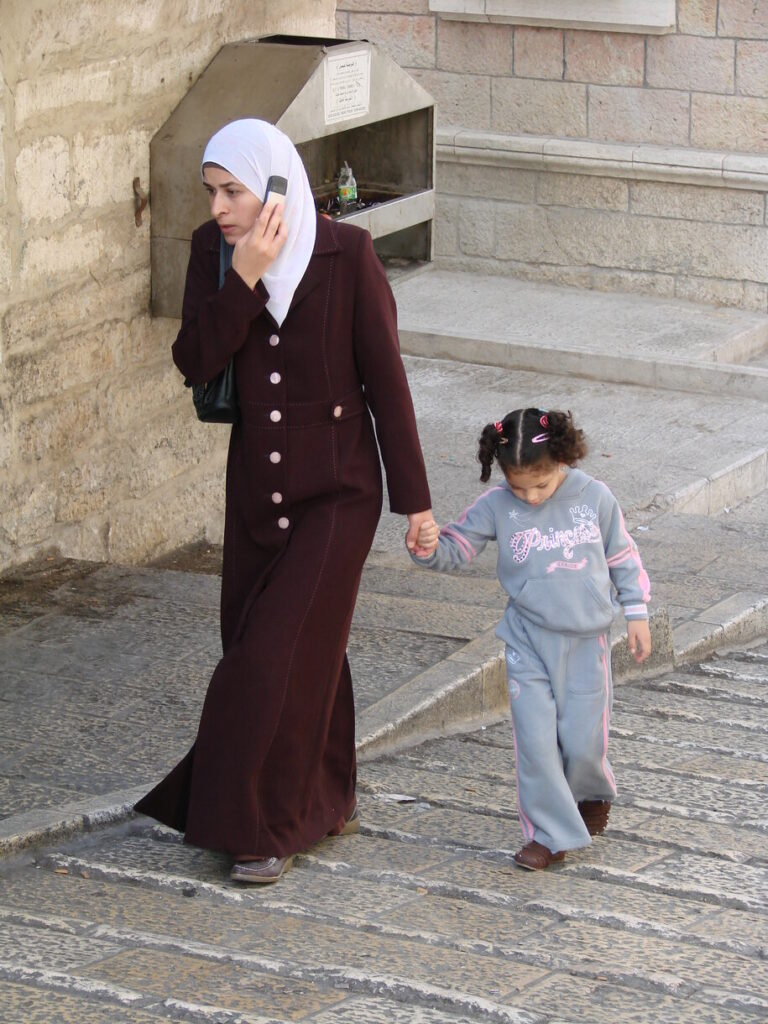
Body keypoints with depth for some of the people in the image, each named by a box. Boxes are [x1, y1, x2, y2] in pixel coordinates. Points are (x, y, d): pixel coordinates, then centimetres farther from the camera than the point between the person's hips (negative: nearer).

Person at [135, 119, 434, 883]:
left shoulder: (346, 255, -13)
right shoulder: (213, 250, -2)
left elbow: (385, 377, -10)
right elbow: (194, 362, -11)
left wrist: (412, 498, -9)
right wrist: (244, 276, -22)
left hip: (336, 489, -5)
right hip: (255, 483, 5)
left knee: (286, 654, -5)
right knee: (281, 647, 11)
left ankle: (271, 826, 7)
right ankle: (325, 804, 29)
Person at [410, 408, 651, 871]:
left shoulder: (594, 497, -4)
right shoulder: (497, 507, -5)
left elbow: (623, 555, 7)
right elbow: (457, 546, -3)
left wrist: (636, 611, 8)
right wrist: (429, 545, -25)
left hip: (586, 640, -1)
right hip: (529, 641, 1)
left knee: (582, 740, 1)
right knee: (535, 738, -6)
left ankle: (594, 793, 35)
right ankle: (551, 833, 5)